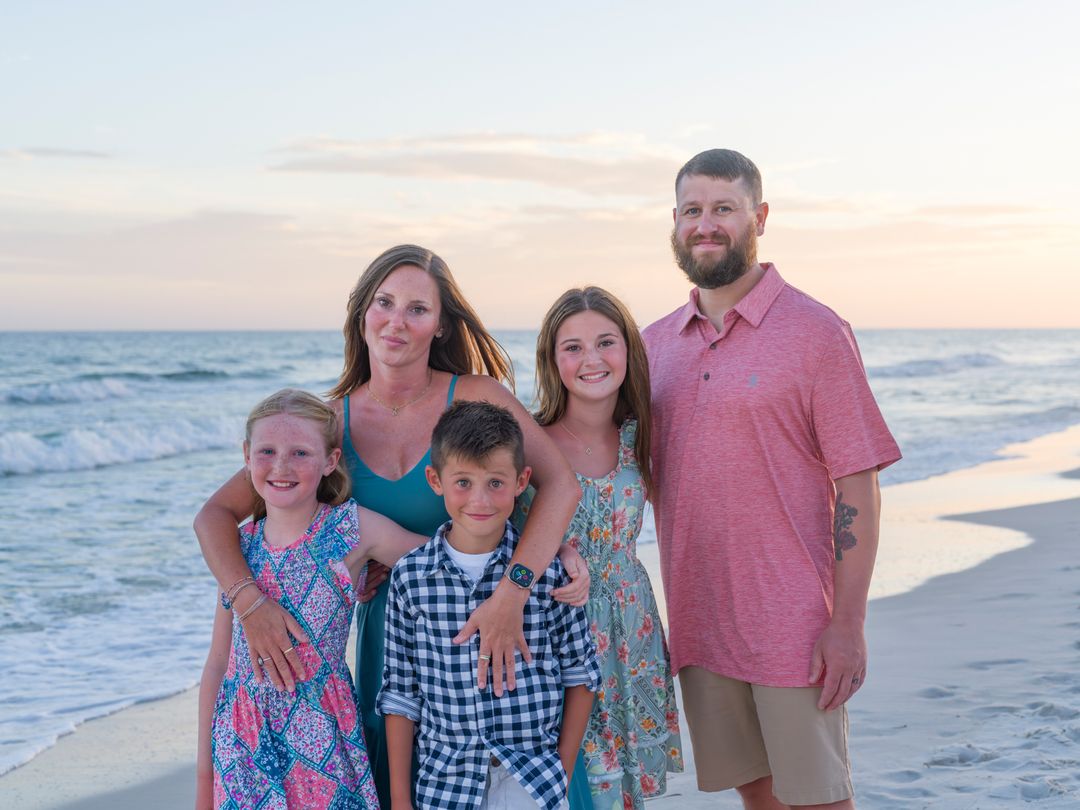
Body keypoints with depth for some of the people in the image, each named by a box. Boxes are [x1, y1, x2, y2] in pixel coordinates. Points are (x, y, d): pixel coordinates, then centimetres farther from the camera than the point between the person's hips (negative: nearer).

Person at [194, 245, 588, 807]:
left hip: (482, 623, -2)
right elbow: (215, 514, -3)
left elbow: (560, 483, -24)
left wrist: (512, 592, -35)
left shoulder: (474, 397, -11)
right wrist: (249, 601, -20)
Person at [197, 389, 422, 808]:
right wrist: (204, 772, 9)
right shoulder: (240, 545, 2)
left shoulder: (352, 529, -8)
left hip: (319, 739, -3)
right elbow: (218, 663, 7)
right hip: (242, 740, 3)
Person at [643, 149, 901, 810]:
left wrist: (848, 624, -14)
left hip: (795, 626, -5)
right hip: (698, 624, 5)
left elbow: (857, 487, -9)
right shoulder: (656, 343, 9)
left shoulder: (816, 332, -7)